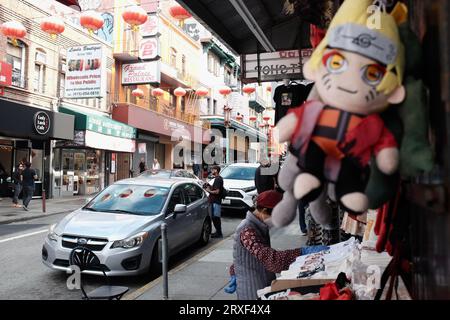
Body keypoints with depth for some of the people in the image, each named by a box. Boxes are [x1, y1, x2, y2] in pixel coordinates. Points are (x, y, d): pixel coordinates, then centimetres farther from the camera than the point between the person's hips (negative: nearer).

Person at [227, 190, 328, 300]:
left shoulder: (260, 227, 4)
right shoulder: (247, 231, -26)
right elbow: (270, 258, -37)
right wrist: (303, 251, -42)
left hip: (266, 286, 8)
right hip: (254, 292, -8)